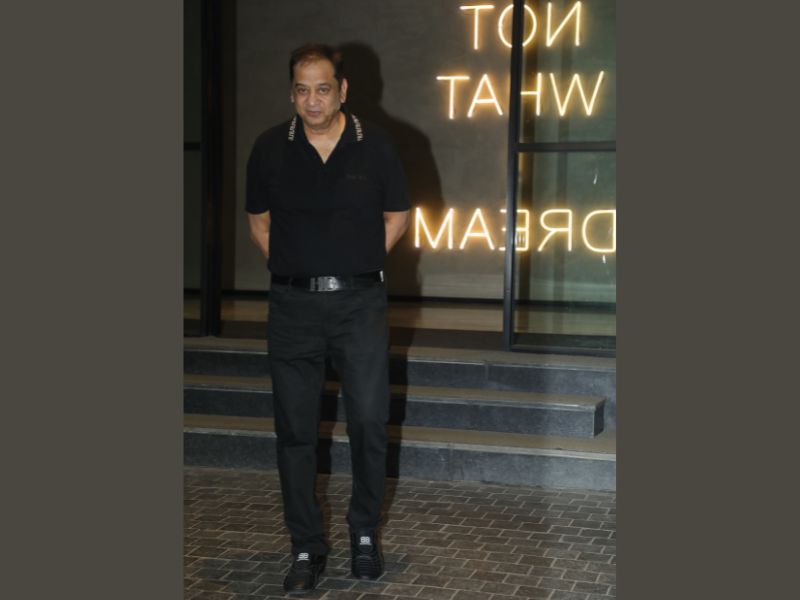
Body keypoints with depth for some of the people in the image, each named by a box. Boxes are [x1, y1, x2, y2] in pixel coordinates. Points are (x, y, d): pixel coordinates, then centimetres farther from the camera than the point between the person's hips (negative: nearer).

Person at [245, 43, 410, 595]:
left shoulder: (375, 146, -1)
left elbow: (397, 218, 10)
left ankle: (366, 534, 22)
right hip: (293, 304, 1)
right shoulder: (270, 149, 2)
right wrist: (290, 265, 3)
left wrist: (359, 263, 4)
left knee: (370, 422, 0)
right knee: (296, 429, 4)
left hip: (360, 303, -1)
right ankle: (307, 548, 16)